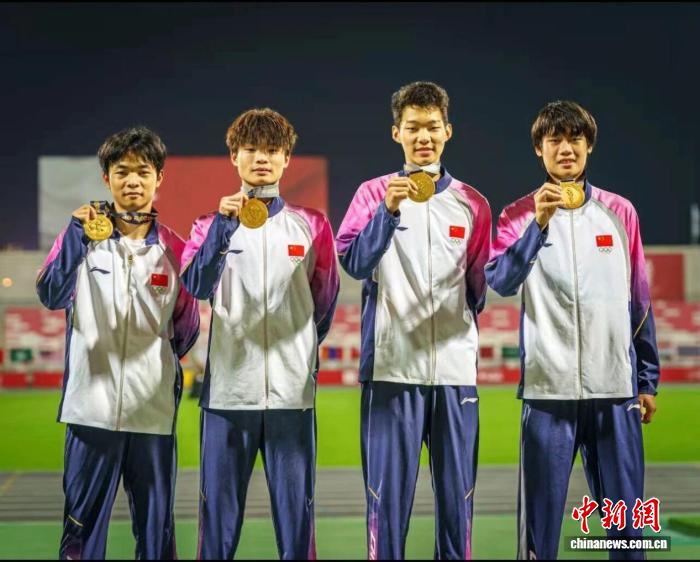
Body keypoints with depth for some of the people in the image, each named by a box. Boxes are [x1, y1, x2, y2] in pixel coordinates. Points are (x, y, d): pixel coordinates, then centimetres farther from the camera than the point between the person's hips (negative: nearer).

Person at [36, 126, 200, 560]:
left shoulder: (174, 248, 6)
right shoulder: (83, 236, 4)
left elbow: (187, 328, 15)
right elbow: (52, 296, -12)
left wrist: (166, 365, 5)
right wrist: (78, 234, -19)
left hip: (154, 409, 1)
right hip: (92, 405, -1)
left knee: (157, 524, 7)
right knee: (83, 520, 3)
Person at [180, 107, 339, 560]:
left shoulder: (312, 225, 9)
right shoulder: (212, 225, 9)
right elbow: (198, 286, -9)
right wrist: (224, 225, -19)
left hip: (292, 391, 0)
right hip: (228, 391, 0)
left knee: (296, 514, 0)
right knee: (218, 513, 2)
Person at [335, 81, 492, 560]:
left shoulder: (471, 203, 10)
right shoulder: (373, 193, 5)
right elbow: (354, 263, -10)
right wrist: (388, 209, -22)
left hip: (456, 370, 2)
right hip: (391, 367, -2)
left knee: (457, 494, 5)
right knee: (387, 493, -1)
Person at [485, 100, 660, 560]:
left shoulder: (620, 211, 9)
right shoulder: (519, 215, 3)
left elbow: (640, 301, 12)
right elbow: (501, 282, -14)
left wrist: (648, 380, 11)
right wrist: (539, 223, -27)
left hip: (616, 385, 2)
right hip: (548, 386, -2)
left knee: (626, 516, 5)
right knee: (541, 513, 1)